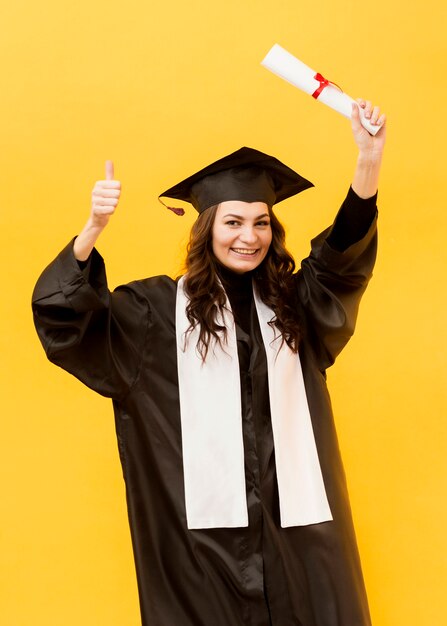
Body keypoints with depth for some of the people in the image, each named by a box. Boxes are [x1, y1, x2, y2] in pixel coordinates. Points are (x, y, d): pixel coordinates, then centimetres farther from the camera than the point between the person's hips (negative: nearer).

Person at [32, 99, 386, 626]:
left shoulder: (294, 302, 8)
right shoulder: (160, 309, 2)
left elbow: (347, 250, -7)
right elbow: (62, 312, -5)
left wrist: (369, 162, -24)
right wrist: (94, 227, -22)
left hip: (294, 516, 2)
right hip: (204, 519, -2)